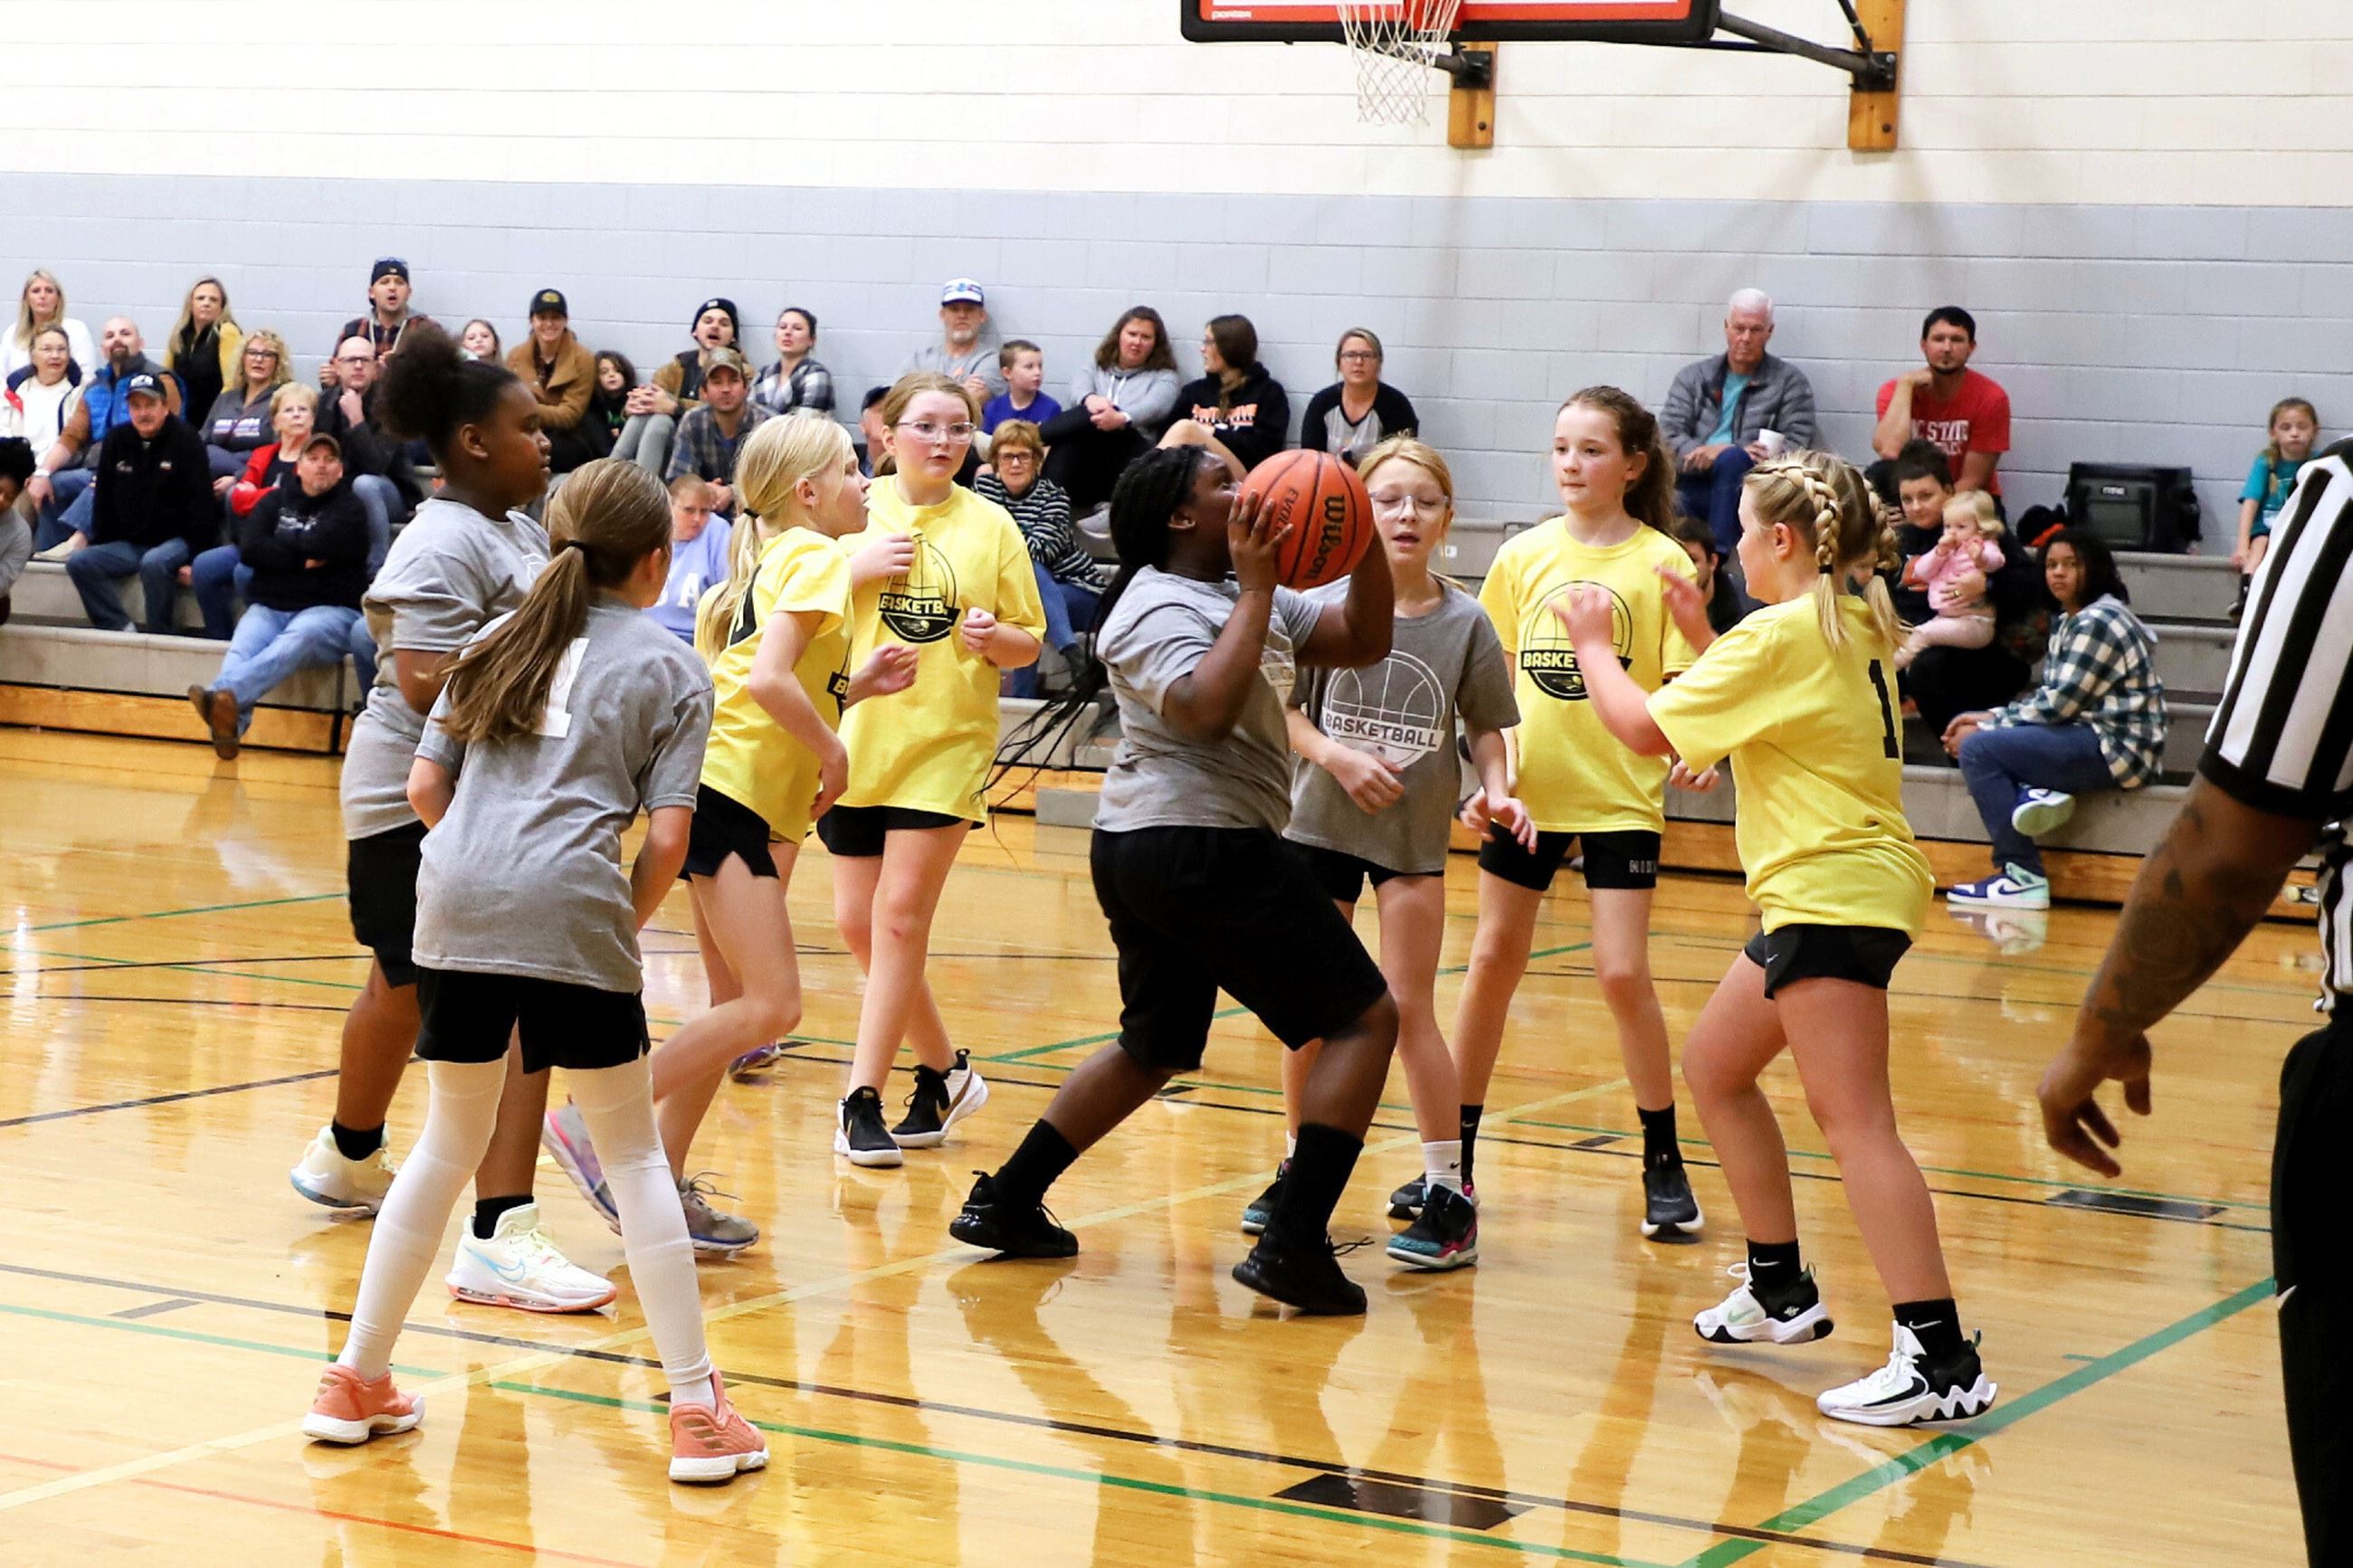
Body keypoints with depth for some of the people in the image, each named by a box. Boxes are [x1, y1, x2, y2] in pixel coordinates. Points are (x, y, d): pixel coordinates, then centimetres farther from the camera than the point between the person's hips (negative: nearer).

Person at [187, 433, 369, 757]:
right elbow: (249, 549, 2)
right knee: (243, 648, -31)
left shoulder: (350, 509, 9)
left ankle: (225, 694, -64)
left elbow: (322, 545, -10)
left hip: (329, 609, -3)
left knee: (298, 638, -39)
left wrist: (279, 541, 5)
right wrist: (301, 562, -6)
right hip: (268, 607, 3)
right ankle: (229, 726, -59)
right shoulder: (276, 501, 18)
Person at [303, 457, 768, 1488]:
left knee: (449, 1144, 19)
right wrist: (629, 924, 13)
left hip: (457, 905, 4)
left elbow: (425, 787, 14)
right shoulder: (669, 669, 8)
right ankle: (697, 1411, 7)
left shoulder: (498, 642, 20)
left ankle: (356, 1382, 23)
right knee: (633, 1154, 6)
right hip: (574, 914, -4)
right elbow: (667, 835, -1)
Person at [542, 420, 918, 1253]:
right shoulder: (814, 557, -8)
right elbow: (768, 681, -22)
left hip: (733, 797, 10)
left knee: (736, 1008, 11)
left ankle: (663, 1185, 12)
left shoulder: (775, 561, 21)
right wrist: (831, 752, -10)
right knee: (770, 1006, -14)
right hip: (732, 795, -10)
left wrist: (857, 686, 16)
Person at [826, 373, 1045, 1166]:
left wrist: (995, 637, -15)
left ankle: (861, 1101, -3)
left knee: (899, 915, -9)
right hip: (857, 738, 2)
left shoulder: (991, 525, 3)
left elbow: (1029, 642, 6)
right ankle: (945, 1071, 26)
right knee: (859, 922, 6)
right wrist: (855, 567, -12)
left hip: (946, 743, -2)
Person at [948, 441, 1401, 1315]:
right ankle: (1292, 1247, -14)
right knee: (1365, 1018, -7)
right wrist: (1256, 591, -25)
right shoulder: (1162, 609, -12)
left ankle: (1005, 1204, 26)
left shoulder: (1237, 594, 16)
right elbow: (1207, 708, -30)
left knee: (1154, 1049, 24)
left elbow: (1363, 642, 15)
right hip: (1199, 846, -11)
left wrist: (1368, 546, 1)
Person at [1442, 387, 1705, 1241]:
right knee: (1491, 962, 7)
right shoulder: (1523, 557, 4)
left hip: (1618, 795, -3)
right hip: (1526, 790, 4)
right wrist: (1482, 774, 3)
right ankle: (1455, 1160, 17)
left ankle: (1663, 1163, 7)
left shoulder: (1661, 563, -5)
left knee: (1622, 972, -9)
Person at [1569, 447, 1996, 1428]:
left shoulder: (1784, 631, -13)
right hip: (1830, 886, 10)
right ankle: (1781, 1290, 28)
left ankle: (1941, 1359, -20)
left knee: (1853, 1120, -15)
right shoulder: (1851, 625, 14)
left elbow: (1645, 729, -10)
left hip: (1832, 894, -10)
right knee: (1713, 1067, 20)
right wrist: (1702, 637, 22)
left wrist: (1594, 642, 5)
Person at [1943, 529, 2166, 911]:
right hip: (2090, 739, 10)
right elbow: (2049, 697, 16)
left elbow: (2058, 705, -17)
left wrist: (1986, 727, -10)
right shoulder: (2068, 622, 17)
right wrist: (1989, 718, 1)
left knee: (1977, 748, -17)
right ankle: (2036, 792, -10)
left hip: (2116, 748, -10)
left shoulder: (2098, 622, -13)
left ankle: (2023, 877, -19)